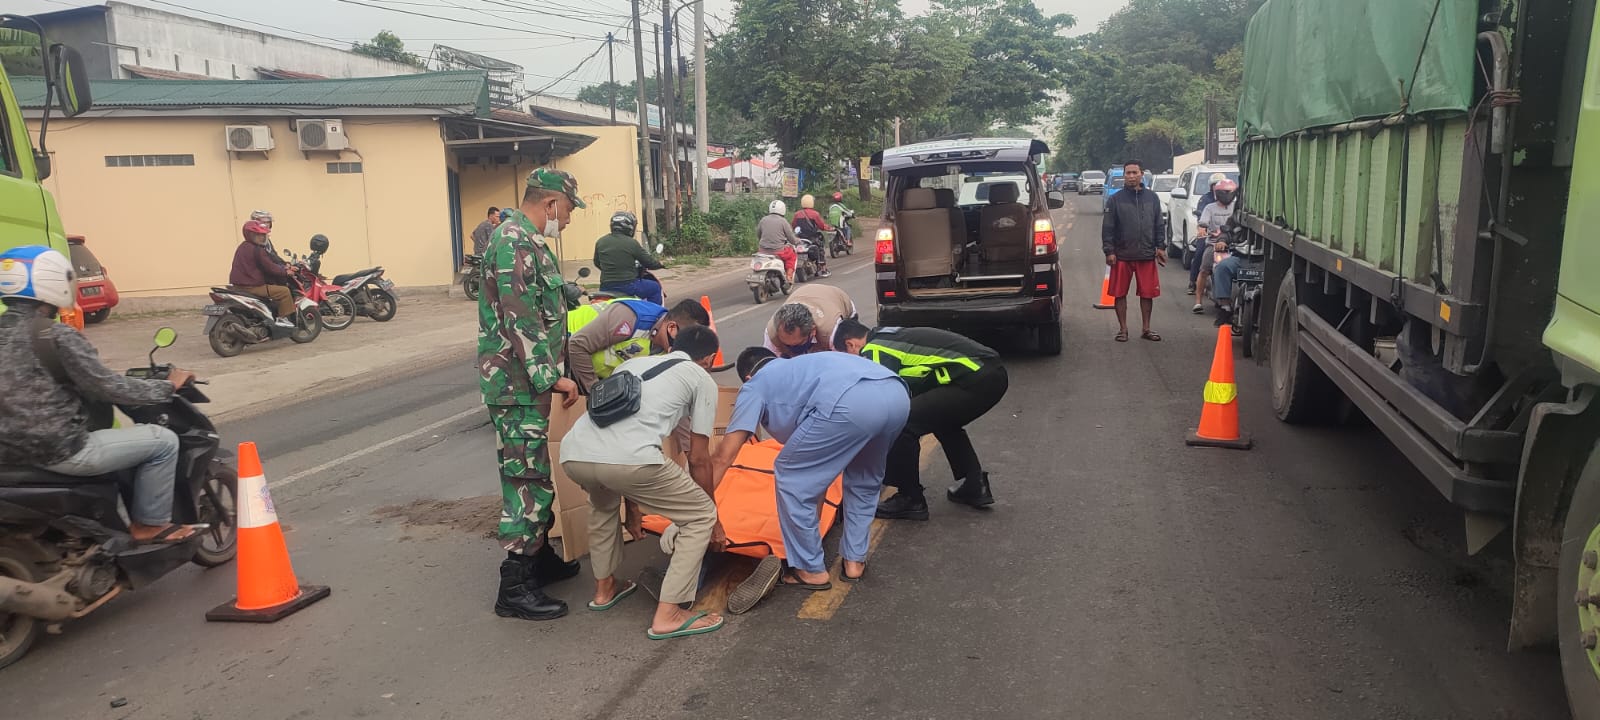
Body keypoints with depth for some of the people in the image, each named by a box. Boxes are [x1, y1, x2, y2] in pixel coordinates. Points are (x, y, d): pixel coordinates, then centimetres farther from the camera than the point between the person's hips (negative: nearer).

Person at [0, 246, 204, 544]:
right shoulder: (56, 336, -17)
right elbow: (106, 387, -16)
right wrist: (168, 386, -4)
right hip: (59, 450, -9)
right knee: (163, 441, 0)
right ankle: (151, 524, 9)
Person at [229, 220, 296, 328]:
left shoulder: (242, 247, 16)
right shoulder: (257, 250, -16)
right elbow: (269, 267, -16)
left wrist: (282, 268, 20)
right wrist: (285, 272, -2)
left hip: (238, 285, 11)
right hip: (251, 287, -11)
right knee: (284, 291, -13)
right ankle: (283, 318, -11)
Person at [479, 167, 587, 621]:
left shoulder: (528, 241, 18)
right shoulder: (515, 241, -16)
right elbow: (521, 320, -23)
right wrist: (552, 377, -20)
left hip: (526, 383, 11)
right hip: (518, 385, -11)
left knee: (534, 475, 18)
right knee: (530, 481, -6)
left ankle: (540, 558, 31)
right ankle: (515, 588, 1)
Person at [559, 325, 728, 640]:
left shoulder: (635, 362, 35)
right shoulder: (702, 380, 19)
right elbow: (698, 459, 18)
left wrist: (632, 495, 55)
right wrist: (714, 518, 31)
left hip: (572, 454, 7)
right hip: (628, 459, -6)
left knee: (603, 504, 39)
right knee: (701, 517, 13)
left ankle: (604, 589, 44)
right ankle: (668, 616, 8)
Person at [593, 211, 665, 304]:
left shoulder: (600, 242, 4)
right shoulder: (632, 243, -10)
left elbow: (597, 263, 19)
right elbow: (649, 262, -2)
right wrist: (659, 264, 20)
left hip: (606, 288, 5)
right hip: (628, 285, -5)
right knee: (655, 287, 16)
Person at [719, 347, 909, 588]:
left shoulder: (755, 386, 26)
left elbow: (723, 457, 19)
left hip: (852, 403, -7)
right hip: (897, 395, 8)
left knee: (790, 476, 14)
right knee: (865, 478, 34)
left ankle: (810, 571, 23)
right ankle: (855, 560, 36)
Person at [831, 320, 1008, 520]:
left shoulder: (874, 351, -4)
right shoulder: (891, 338, 24)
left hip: (974, 380, -10)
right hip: (994, 373, 10)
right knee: (943, 419, 33)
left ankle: (910, 500, 5)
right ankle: (975, 486, 31)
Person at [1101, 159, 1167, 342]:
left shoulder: (1152, 198, 8)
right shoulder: (1115, 200, 0)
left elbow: (1158, 225, 12)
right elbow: (1107, 228, -1)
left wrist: (1160, 247, 6)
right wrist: (1109, 251, -8)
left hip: (1147, 255, 2)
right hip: (1122, 256, -2)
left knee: (1148, 293, 6)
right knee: (1120, 294, 3)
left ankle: (1146, 329, 18)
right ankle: (1123, 329, 14)